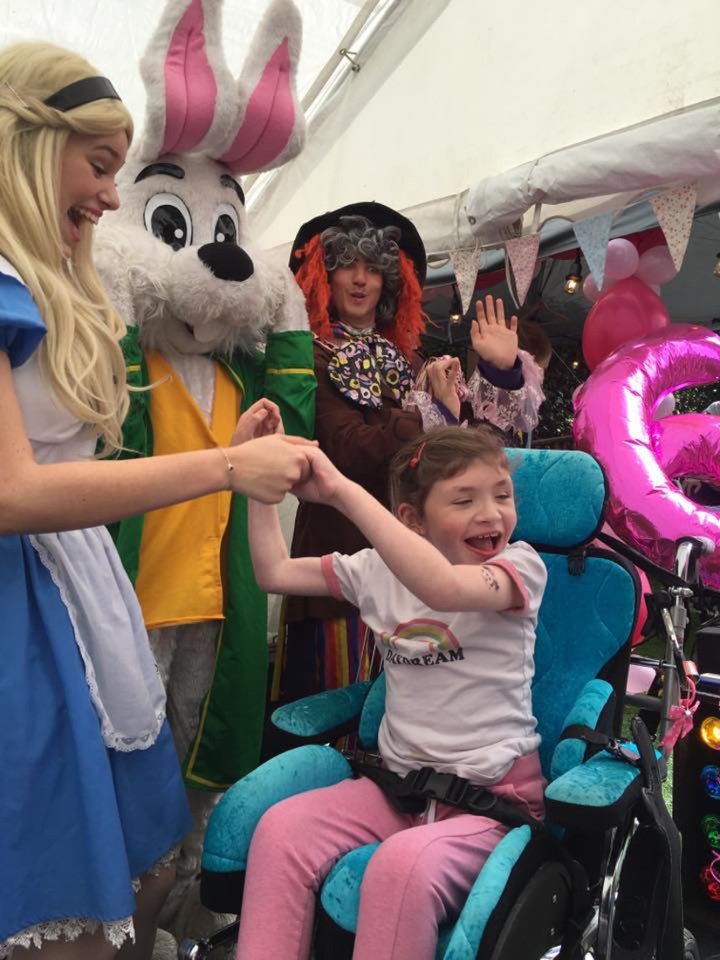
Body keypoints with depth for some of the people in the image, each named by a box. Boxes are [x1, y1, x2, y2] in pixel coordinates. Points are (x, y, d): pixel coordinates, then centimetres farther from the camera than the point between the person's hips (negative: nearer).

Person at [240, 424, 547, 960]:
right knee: (280, 827, -19)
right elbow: (273, 571, 7)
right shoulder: (380, 568, 4)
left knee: (405, 860, -32)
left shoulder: (520, 565, -11)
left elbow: (444, 587, -34)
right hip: (400, 781, 4)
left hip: (496, 794, -4)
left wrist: (343, 491, -36)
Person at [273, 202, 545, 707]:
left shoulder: (405, 356, 13)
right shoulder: (314, 358, -4)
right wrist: (436, 411, -15)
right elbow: (351, 451, -17)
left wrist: (502, 371, -1)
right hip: (341, 546, -5)